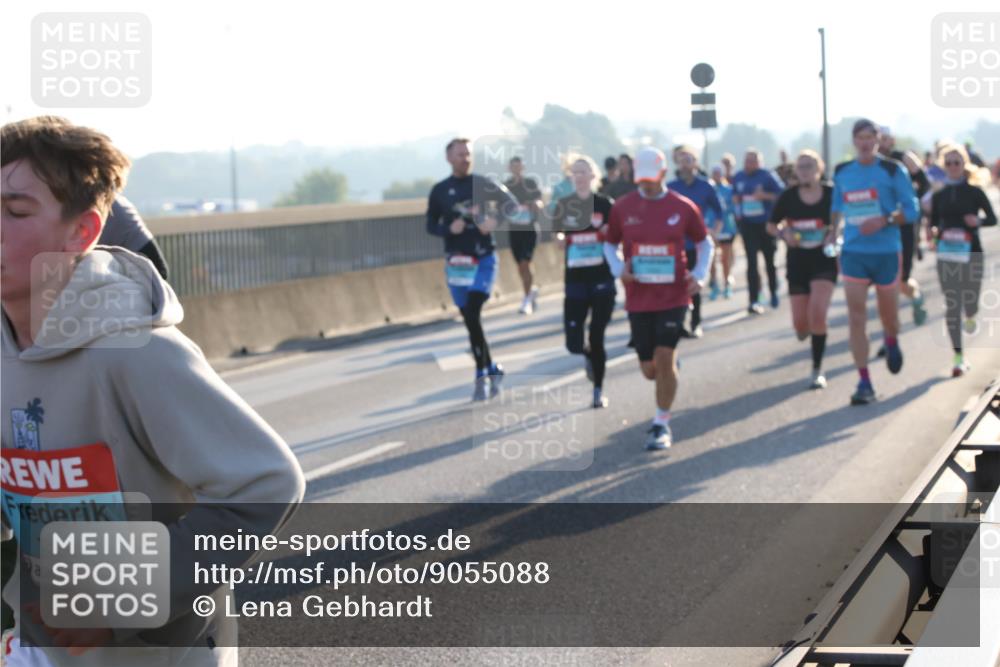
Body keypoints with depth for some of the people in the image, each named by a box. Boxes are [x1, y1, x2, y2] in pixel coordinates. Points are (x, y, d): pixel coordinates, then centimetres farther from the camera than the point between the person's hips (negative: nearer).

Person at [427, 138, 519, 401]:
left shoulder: (483, 184, 0)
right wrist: (449, 229, -12)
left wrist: (495, 220, -14)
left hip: (483, 259, -3)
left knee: (473, 315, -17)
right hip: (456, 262, 3)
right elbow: (431, 224, 9)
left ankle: (482, 375, -8)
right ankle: (492, 369, 23)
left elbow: (511, 204, 4)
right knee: (469, 320, 7)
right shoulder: (440, 191, 4)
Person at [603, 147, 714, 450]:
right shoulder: (622, 207, 1)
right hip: (638, 298, 2)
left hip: (673, 296, -2)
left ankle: (662, 425, 1)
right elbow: (609, 244, 12)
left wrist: (699, 275, -5)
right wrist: (619, 269, -8)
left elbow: (705, 242, 11)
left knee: (664, 357, -13)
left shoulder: (683, 207, -2)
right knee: (650, 369, 5)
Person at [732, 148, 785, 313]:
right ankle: (754, 301, -8)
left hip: (766, 223, -2)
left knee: (770, 259, 11)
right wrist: (738, 208, 9)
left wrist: (765, 195, -22)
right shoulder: (738, 177, 6)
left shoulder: (767, 176, -9)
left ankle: (774, 292, 35)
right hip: (747, 224, 2)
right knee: (752, 261, -6)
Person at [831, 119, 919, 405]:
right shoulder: (841, 172, 5)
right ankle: (864, 383, -5)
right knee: (856, 318, -8)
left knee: (888, 314, 12)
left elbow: (912, 210, -6)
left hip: (887, 252, -2)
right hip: (853, 253, 2)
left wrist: (884, 221, -21)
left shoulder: (892, 170, -5)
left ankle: (892, 343, 48)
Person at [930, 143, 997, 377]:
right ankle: (959, 358, 1)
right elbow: (933, 223, 12)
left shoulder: (974, 192, -1)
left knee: (970, 303, 2)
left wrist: (978, 220, -18)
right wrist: (934, 232, -10)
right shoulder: (939, 195, 6)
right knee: (951, 307, -3)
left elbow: (993, 218, 2)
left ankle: (970, 316, 42)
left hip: (971, 254, -1)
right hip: (947, 255, 2)